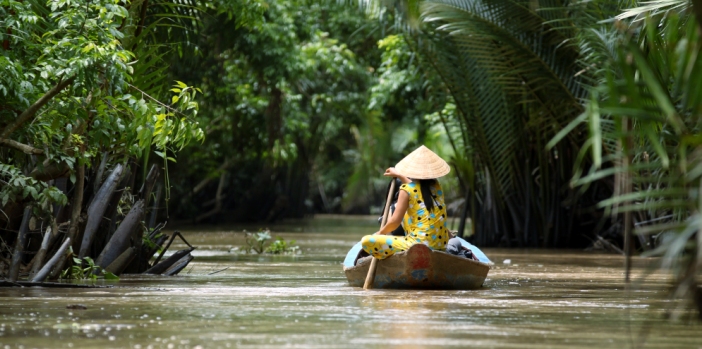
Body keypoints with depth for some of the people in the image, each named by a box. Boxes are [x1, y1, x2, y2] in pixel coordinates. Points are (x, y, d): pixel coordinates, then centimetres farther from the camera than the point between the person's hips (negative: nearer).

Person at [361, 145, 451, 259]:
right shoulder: (436, 186, 12)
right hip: (441, 244, 7)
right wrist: (399, 175, 49)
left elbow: (395, 222, -9)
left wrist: (380, 233, 9)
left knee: (367, 242, -11)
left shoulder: (407, 189, -7)